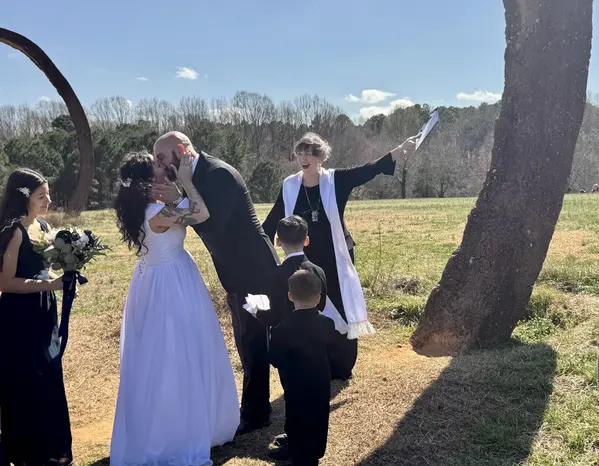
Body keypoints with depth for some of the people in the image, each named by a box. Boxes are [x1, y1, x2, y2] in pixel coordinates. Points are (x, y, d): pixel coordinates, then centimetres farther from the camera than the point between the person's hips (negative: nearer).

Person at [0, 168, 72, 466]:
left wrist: (60, 279, -1)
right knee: (25, 385, 4)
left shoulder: (43, 227, 8)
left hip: (43, 316, 8)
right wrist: (49, 284, -25)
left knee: (48, 381, 15)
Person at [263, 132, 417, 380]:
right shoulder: (290, 186, -2)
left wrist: (400, 150, -25)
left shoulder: (336, 180, -8)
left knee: (341, 311, 6)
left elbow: (370, 170, -14)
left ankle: (342, 368, 22)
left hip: (335, 259, -1)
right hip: (306, 260, 2)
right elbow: (274, 219, 6)